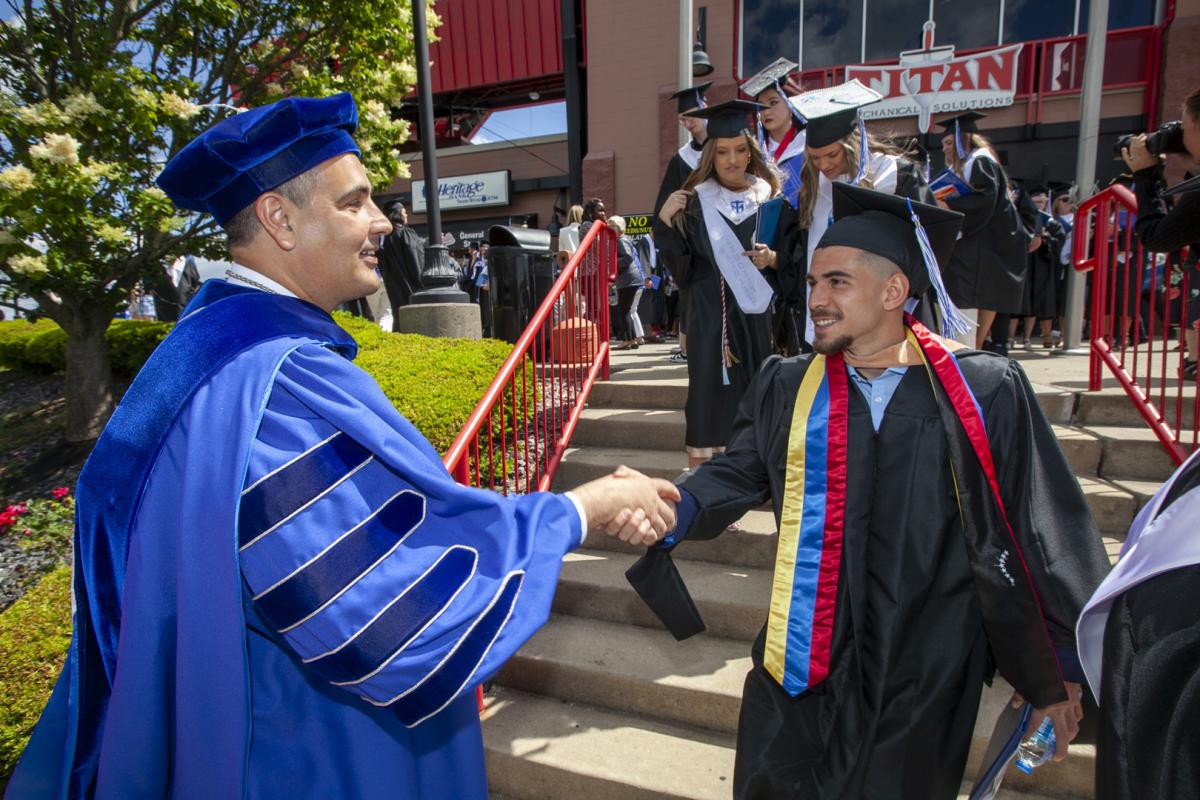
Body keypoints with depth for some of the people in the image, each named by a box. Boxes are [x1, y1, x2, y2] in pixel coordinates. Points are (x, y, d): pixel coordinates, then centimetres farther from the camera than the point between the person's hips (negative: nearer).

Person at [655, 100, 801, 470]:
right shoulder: (694, 202, 3)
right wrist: (665, 222, -13)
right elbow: (681, 267, -2)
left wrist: (774, 258, -11)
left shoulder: (773, 200, 6)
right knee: (707, 393, -2)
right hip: (709, 316, -1)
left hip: (759, 314, 2)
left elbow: (795, 256, 10)